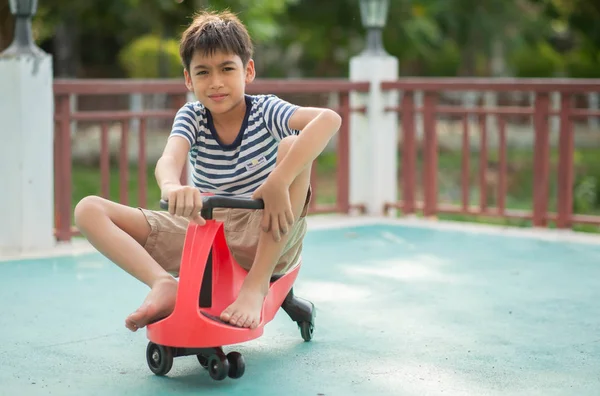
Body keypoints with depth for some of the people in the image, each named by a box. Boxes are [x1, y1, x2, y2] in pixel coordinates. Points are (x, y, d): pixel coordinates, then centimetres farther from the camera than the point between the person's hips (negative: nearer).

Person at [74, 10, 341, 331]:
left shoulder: (265, 111, -9)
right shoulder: (191, 116, -1)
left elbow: (329, 118, -30)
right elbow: (170, 157, -24)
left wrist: (279, 182, -43)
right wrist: (171, 186, -50)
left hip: (264, 240, -2)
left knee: (293, 147, -28)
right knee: (88, 211, -8)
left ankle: (256, 284, -24)